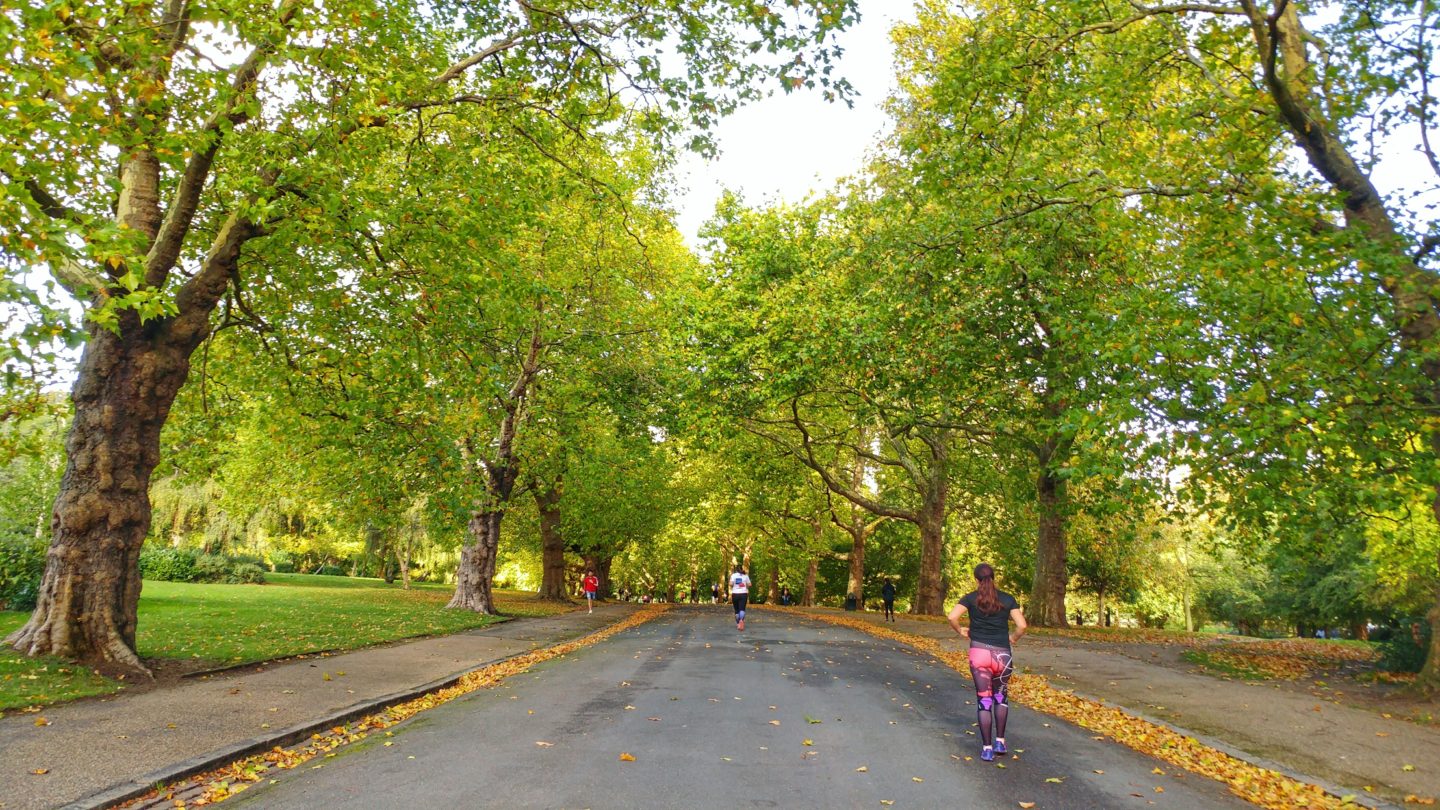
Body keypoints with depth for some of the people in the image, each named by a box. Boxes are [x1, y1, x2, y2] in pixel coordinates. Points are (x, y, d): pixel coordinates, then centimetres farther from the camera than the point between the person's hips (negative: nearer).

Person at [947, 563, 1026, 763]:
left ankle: (987, 749, 6)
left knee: (984, 700, 6)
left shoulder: (970, 598, 0)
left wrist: (960, 631, 3)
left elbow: (952, 617, -14)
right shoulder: (1008, 599, 4)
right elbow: (1022, 625, -5)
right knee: (1000, 697, 22)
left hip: (979, 652, -1)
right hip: (1002, 654, 1)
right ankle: (1000, 741, 21)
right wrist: (1013, 638, 13)